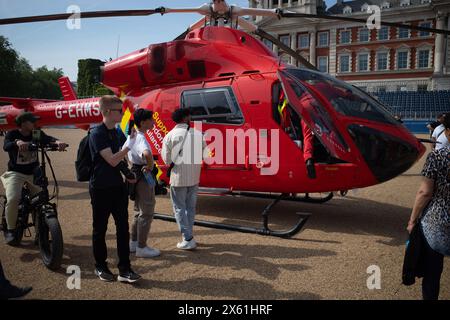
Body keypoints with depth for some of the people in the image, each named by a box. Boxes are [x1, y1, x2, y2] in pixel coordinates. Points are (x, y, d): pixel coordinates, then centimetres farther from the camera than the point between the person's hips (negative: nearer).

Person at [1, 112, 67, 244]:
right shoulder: (12, 134, -6)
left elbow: (47, 139, -17)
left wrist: (57, 141, -40)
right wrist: (17, 142, -47)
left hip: (33, 173, 3)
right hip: (15, 173, -3)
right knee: (13, 199, -23)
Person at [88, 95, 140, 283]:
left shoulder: (118, 134, 8)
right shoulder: (97, 134, -14)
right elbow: (112, 160, -22)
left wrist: (128, 174, 11)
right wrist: (129, 144, -20)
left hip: (118, 187, 6)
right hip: (101, 189, -6)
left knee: (123, 227, 4)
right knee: (100, 228, 9)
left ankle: (124, 269, 11)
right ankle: (100, 266, 26)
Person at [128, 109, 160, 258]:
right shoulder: (141, 138, -22)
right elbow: (147, 153, -44)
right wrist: (150, 166, -26)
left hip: (135, 174, 10)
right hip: (144, 176, -10)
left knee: (138, 211, 20)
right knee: (147, 213, 1)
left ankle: (134, 243, 30)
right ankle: (141, 248, 10)